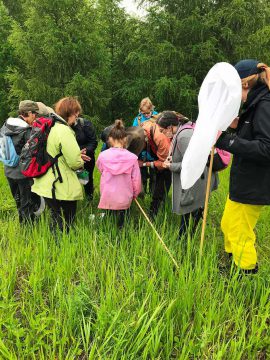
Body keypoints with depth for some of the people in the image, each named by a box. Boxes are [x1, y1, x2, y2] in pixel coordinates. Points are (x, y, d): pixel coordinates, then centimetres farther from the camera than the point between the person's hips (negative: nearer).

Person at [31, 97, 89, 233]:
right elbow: (75, 163, -23)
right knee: (64, 228, 7)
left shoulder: (51, 127, 7)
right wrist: (81, 162, 0)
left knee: (56, 222, 24)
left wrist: (76, 155, 11)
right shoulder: (64, 131, -21)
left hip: (48, 184, 9)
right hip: (62, 188, -9)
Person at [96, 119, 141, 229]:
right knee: (120, 224, 17)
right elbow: (136, 180, -6)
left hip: (107, 198, 0)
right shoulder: (132, 157, -13)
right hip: (124, 199, 0)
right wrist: (135, 194, 12)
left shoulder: (103, 155, -12)